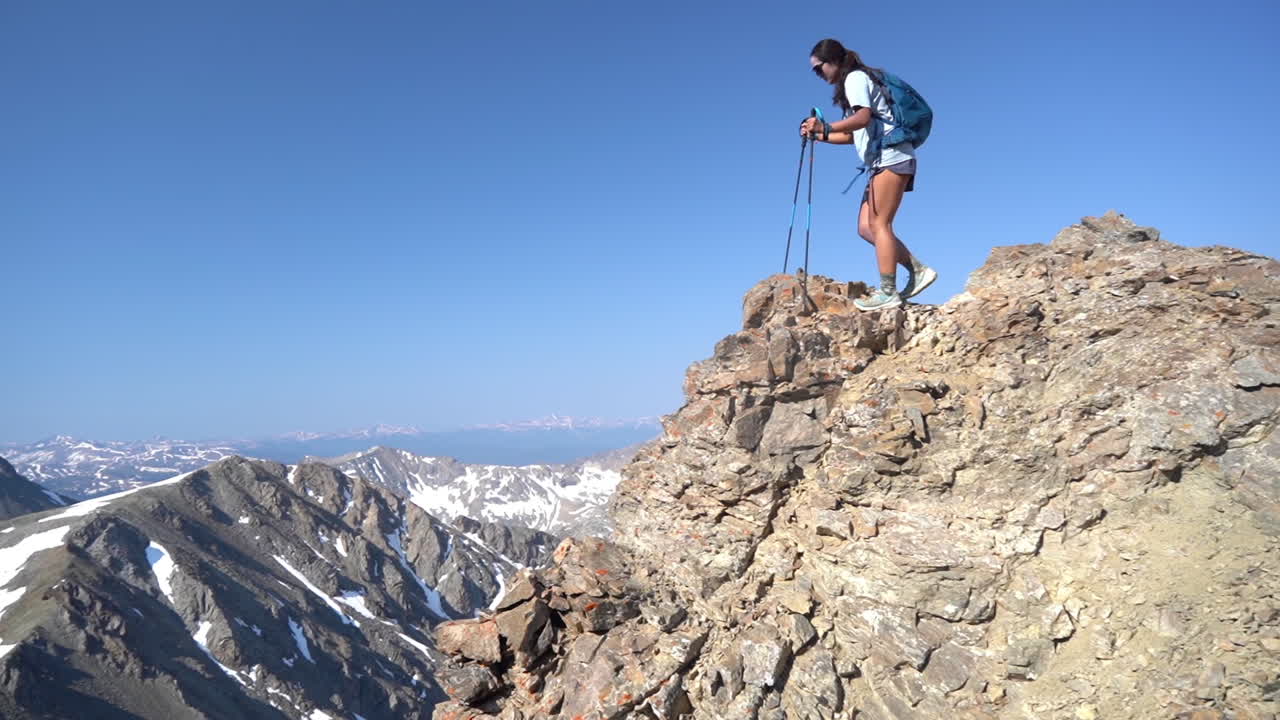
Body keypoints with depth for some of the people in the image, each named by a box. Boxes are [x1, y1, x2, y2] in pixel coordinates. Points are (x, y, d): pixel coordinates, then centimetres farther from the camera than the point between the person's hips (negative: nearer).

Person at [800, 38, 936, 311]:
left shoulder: (855, 78, -4)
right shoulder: (853, 82, 25)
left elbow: (863, 117, -22)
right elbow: (853, 134, 23)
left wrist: (826, 127, -33)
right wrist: (818, 135, 14)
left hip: (891, 157, -9)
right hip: (882, 162, 9)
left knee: (878, 224, -13)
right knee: (866, 228, 3)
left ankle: (887, 292, -15)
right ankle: (918, 270, 3)